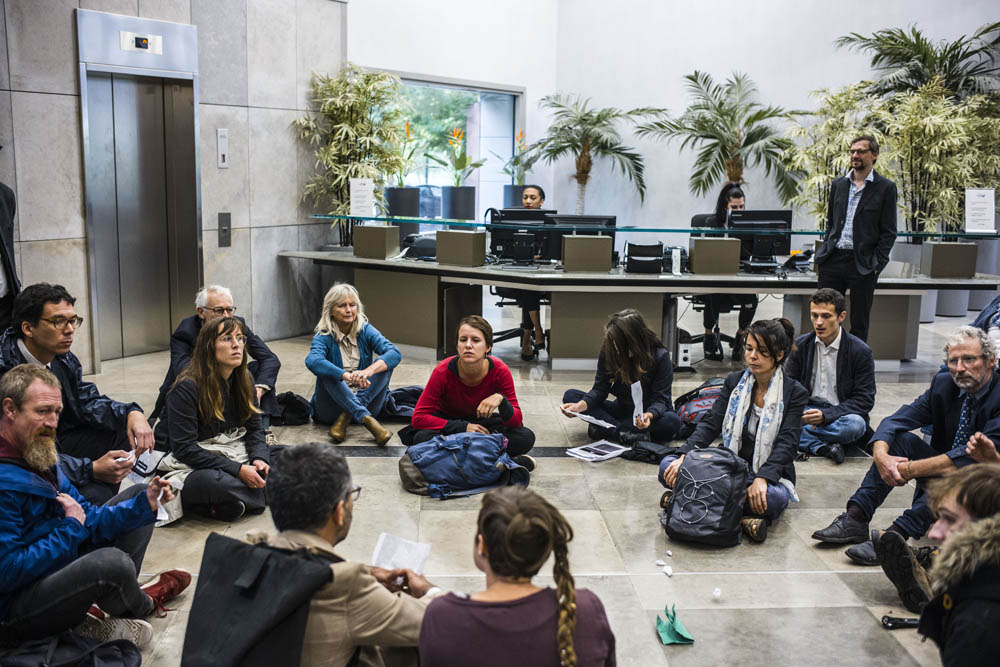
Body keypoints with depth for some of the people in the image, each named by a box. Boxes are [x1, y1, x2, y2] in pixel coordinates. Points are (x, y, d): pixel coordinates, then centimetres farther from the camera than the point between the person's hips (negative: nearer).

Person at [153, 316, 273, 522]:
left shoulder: (244, 380, 3)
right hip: (187, 464, -7)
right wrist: (237, 470, -27)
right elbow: (184, 448, -22)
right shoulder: (187, 388, -18)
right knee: (214, 482, -39)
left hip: (234, 455, 7)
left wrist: (258, 459, -16)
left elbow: (254, 428, 7)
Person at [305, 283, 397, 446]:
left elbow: (395, 353, -17)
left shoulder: (365, 331, 0)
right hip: (331, 409, -2)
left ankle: (346, 417, -30)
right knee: (327, 372, -28)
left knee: (385, 364, -17)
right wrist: (347, 376, -46)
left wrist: (368, 372, -36)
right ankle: (367, 420, -42)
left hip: (366, 403, 2)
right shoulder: (324, 337, -7)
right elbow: (313, 361, -31)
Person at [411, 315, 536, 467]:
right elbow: (418, 418, -25)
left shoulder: (500, 371, -22)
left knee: (526, 438, -24)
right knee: (422, 438, -34)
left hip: (482, 422, 1)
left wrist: (500, 399, -41)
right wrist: (463, 427, -32)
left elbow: (516, 422, -20)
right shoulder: (443, 372, -26)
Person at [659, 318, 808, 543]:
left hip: (770, 474, -3)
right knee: (668, 466, -20)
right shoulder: (734, 381, 8)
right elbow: (710, 424, -2)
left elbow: (787, 443, -15)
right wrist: (684, 456, -21)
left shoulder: (795, 392, -4)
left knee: (773, 498, -40)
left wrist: (761, 479, -33)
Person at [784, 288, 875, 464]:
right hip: (807, 411, 3)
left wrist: (825, 415, -24)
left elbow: (865, 401, -10)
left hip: (840, 414, -2)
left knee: (855, 424, -37)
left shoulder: (861, 351, -8)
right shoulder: (801, 345, 2)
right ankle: (821, 447, -29)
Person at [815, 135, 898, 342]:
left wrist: (876, 264, -10)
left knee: (859, 323, 6)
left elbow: (889, 232, -2)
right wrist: (825, 251, 9)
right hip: (832, 260, 4)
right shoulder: (838, 184, 12)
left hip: (862, 264, -4)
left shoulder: (886, 187, -1)